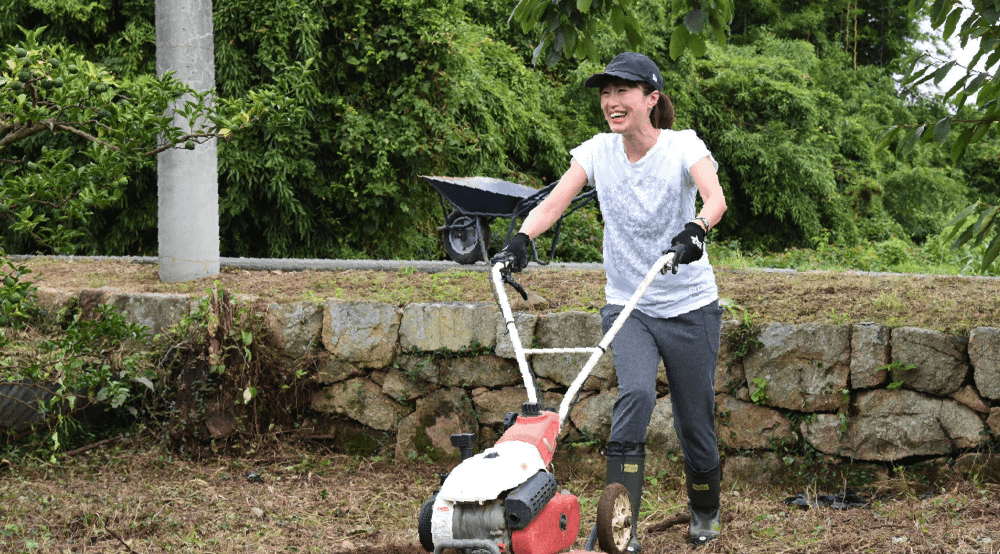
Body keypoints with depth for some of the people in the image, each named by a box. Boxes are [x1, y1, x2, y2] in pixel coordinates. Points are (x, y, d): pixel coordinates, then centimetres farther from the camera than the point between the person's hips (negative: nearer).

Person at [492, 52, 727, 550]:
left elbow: (715, 197, -30)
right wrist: (521, 239, -32)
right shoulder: (598, 152, -2)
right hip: (627, 306, 2)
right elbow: (553, 203, -12)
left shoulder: (683, 147, -12)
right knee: (636, 394, -25)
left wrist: (695, 229, -52)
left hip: (690, 307, -2)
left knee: (694, 421, 6)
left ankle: (705, 512, 37)